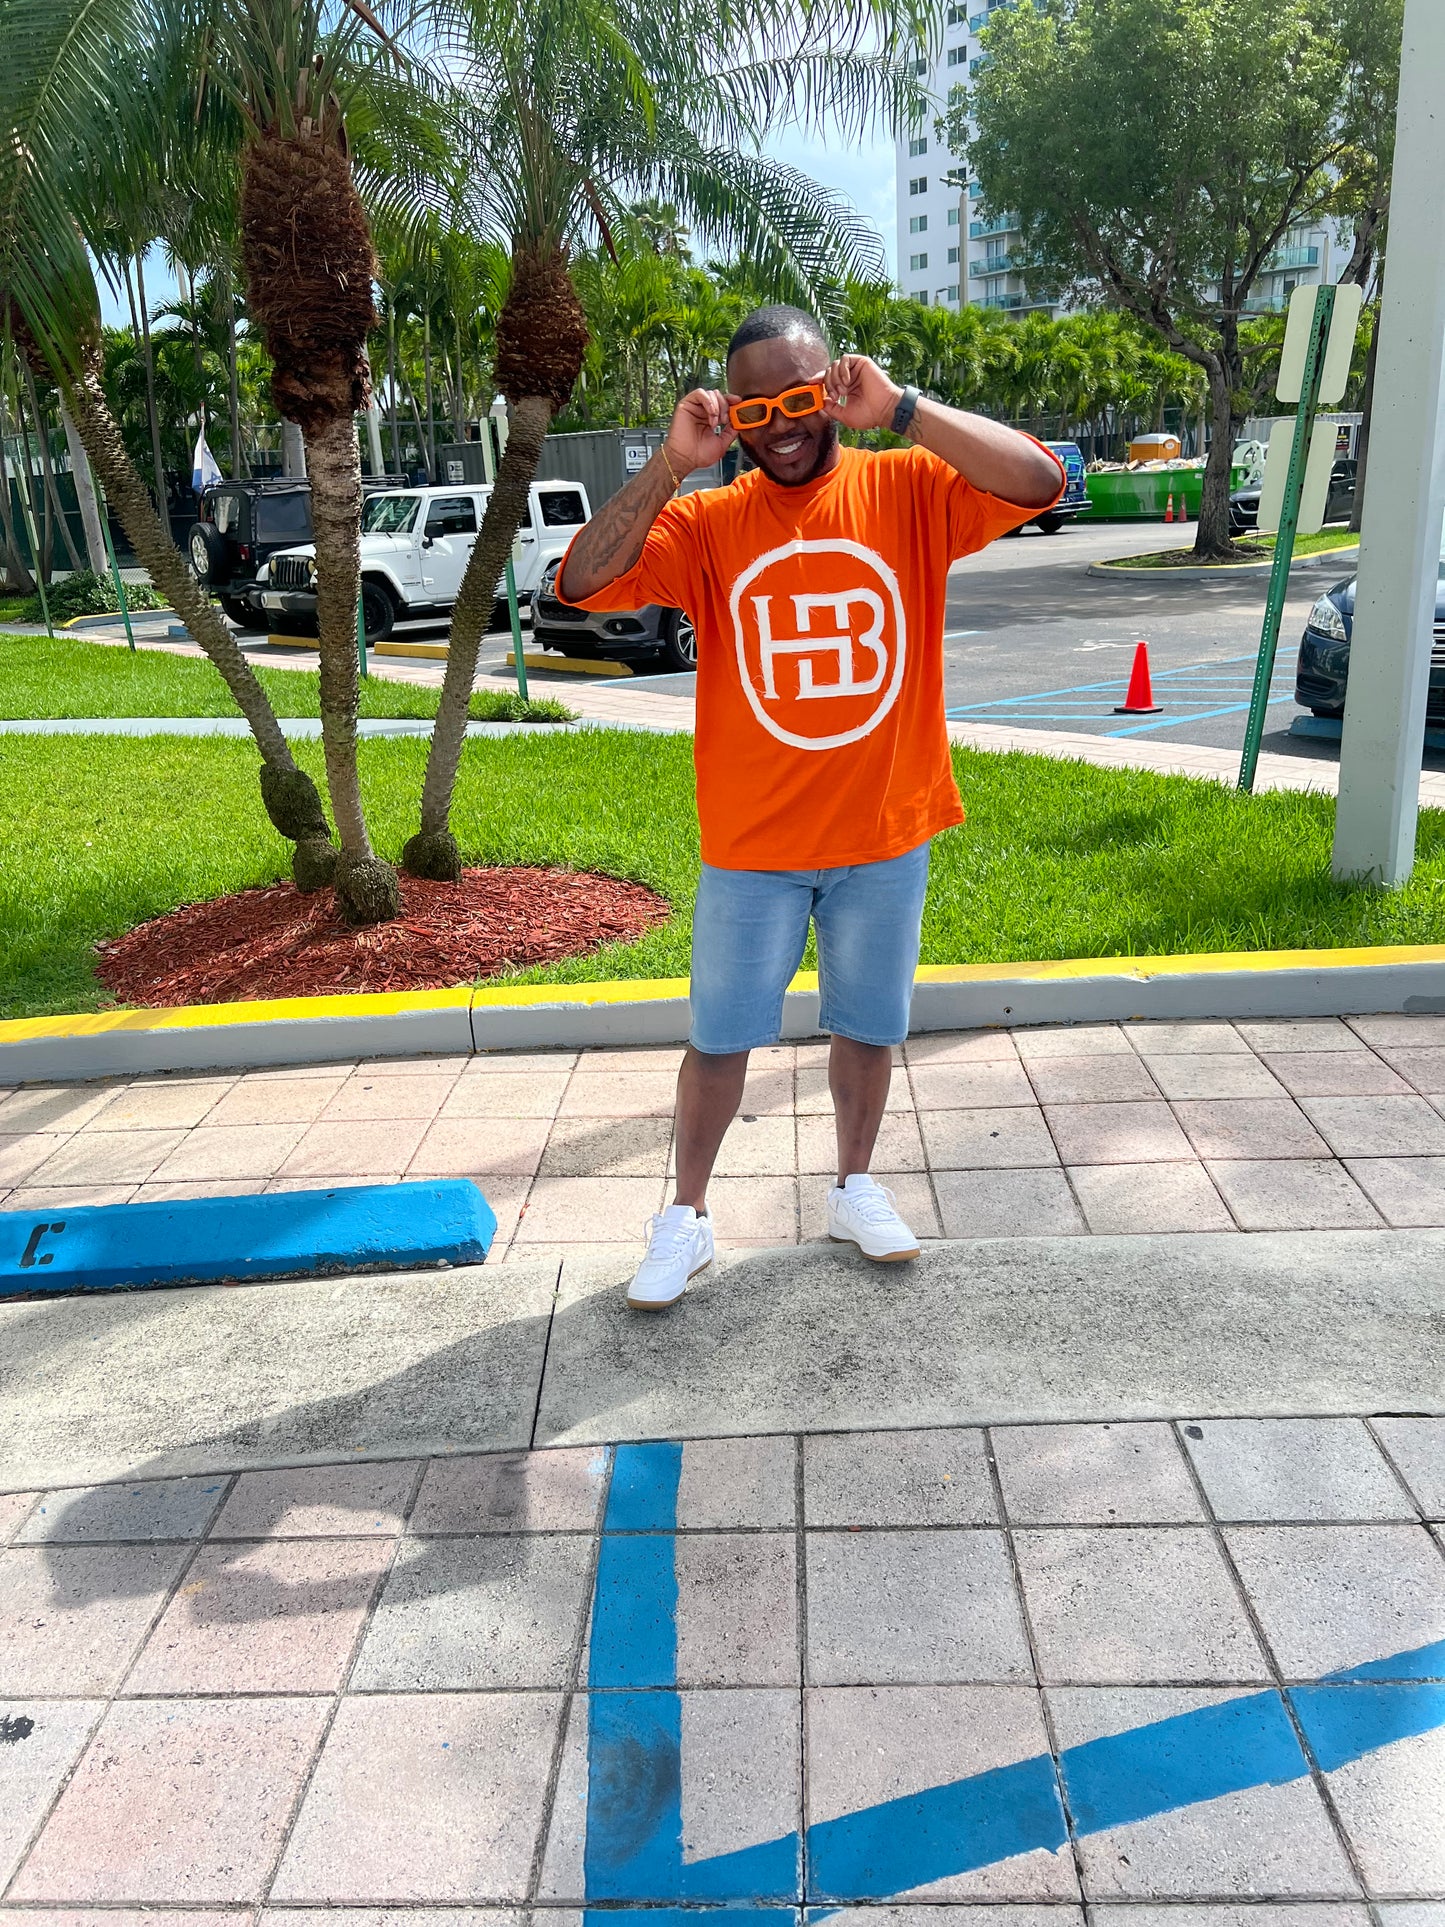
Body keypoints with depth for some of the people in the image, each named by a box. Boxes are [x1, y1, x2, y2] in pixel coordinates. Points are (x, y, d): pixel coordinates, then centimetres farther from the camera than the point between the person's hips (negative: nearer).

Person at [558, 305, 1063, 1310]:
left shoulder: (907, 491, -3)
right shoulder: (707, 520, -2)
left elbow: (1040, 482, -18)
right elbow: (583, 583, -14)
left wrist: (901, 410, -23)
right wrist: (674, 462, -21)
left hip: (884, 836, 1)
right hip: (751, 846, 0)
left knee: (868, 1027, 16)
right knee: (722, 1037, 10)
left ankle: (856, 1187, 39)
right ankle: (687, 1216, 28)